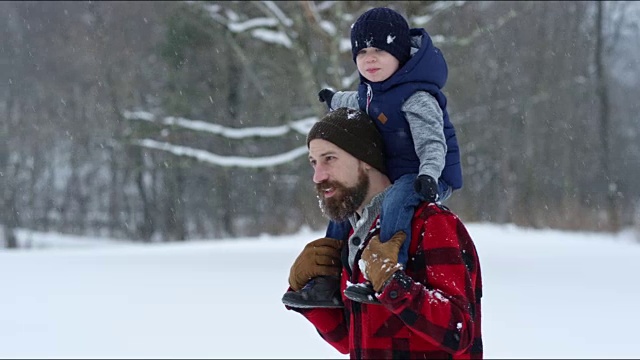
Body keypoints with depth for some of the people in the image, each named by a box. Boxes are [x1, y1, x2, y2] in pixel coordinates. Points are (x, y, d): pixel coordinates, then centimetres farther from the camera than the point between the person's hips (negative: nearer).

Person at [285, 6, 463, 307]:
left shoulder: (416, 97, -21)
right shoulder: (372, 90, 8)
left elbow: (432, 141, -27)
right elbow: (360, 102, 34)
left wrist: (428, 173, -44)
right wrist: (336, 100, 54)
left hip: (430, 177, -10)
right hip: (391, 175, 10)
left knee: (396, 201, -40)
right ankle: (327, 284, 19)